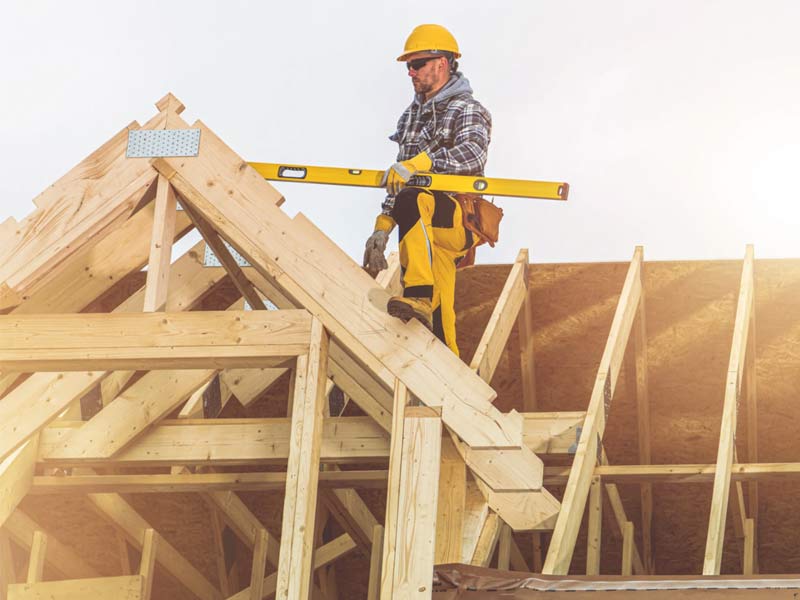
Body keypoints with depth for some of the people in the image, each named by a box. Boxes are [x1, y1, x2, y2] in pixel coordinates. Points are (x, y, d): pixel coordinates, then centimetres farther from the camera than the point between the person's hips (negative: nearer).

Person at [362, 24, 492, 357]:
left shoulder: (467, 110, -1)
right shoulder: (411, 116, 22)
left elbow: (472, 153, -24)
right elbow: (398, 181, 24)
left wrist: (418, 163, -35)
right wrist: (382, 229, 15)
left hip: (460, 220, -7)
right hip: (426, 228, 7)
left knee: (413, 202, -38)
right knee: (437, 321, 0)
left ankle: (419, 296, -48)